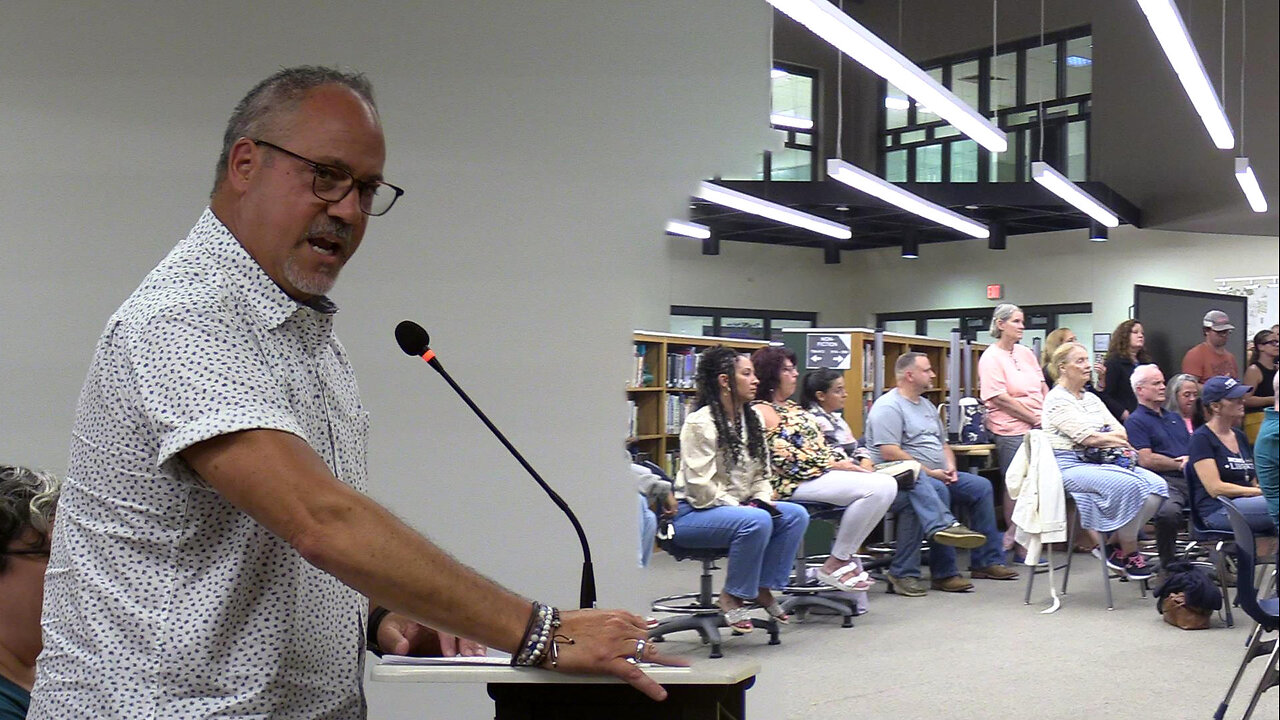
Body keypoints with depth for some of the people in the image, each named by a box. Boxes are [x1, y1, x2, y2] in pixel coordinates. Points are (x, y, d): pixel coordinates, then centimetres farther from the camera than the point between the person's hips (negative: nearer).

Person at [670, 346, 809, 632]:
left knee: (796, 515, -11)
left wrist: (763, 500, -4)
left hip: (737, 508, 9)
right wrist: (738, 508, -19)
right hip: (693, 513, -8)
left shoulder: (752, 420, 11)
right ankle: (732, 597, -15)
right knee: (757, 521, -33)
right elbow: (700, 486, -20)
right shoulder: (701, 423, -15)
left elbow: (762, 473, 15)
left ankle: (764, 588, -1)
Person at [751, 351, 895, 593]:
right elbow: (785, 458, -15)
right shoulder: (763, 411, -6)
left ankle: (846, 555, -1)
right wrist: (833, 465, -13)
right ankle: (835, 565, -14)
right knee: (876, 487, -24)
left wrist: (846, 462, 5)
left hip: (824, 472, 10)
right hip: (797, 482, -10)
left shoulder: (792, 408, 24)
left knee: (887, 485, -8)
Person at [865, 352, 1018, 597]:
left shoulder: (926, 405, 21)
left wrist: (950, 467, 3)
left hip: (937, 475, 9)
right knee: (936, 490, -36)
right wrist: (929, 472, -18)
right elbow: (889, 452, -20)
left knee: (981, 486, -1)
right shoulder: (888, 407, -10)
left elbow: (943, 444, 26)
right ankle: (943, 574, -40)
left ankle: (986, 561, 3)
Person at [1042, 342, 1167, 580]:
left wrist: (1104, 437, -9)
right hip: (1071, 467, -8)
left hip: (1101, 462, 8)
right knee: (1129, 485, -30)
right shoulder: (1057, 400, -6)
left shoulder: (1091, 398, 20)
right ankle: (1128, 553, -12)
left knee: (1157, 485, -12)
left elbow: (1122, 431, 13)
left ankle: (1119, 546, -5)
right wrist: (1115, 437, 0)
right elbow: (1087, 437, -14)